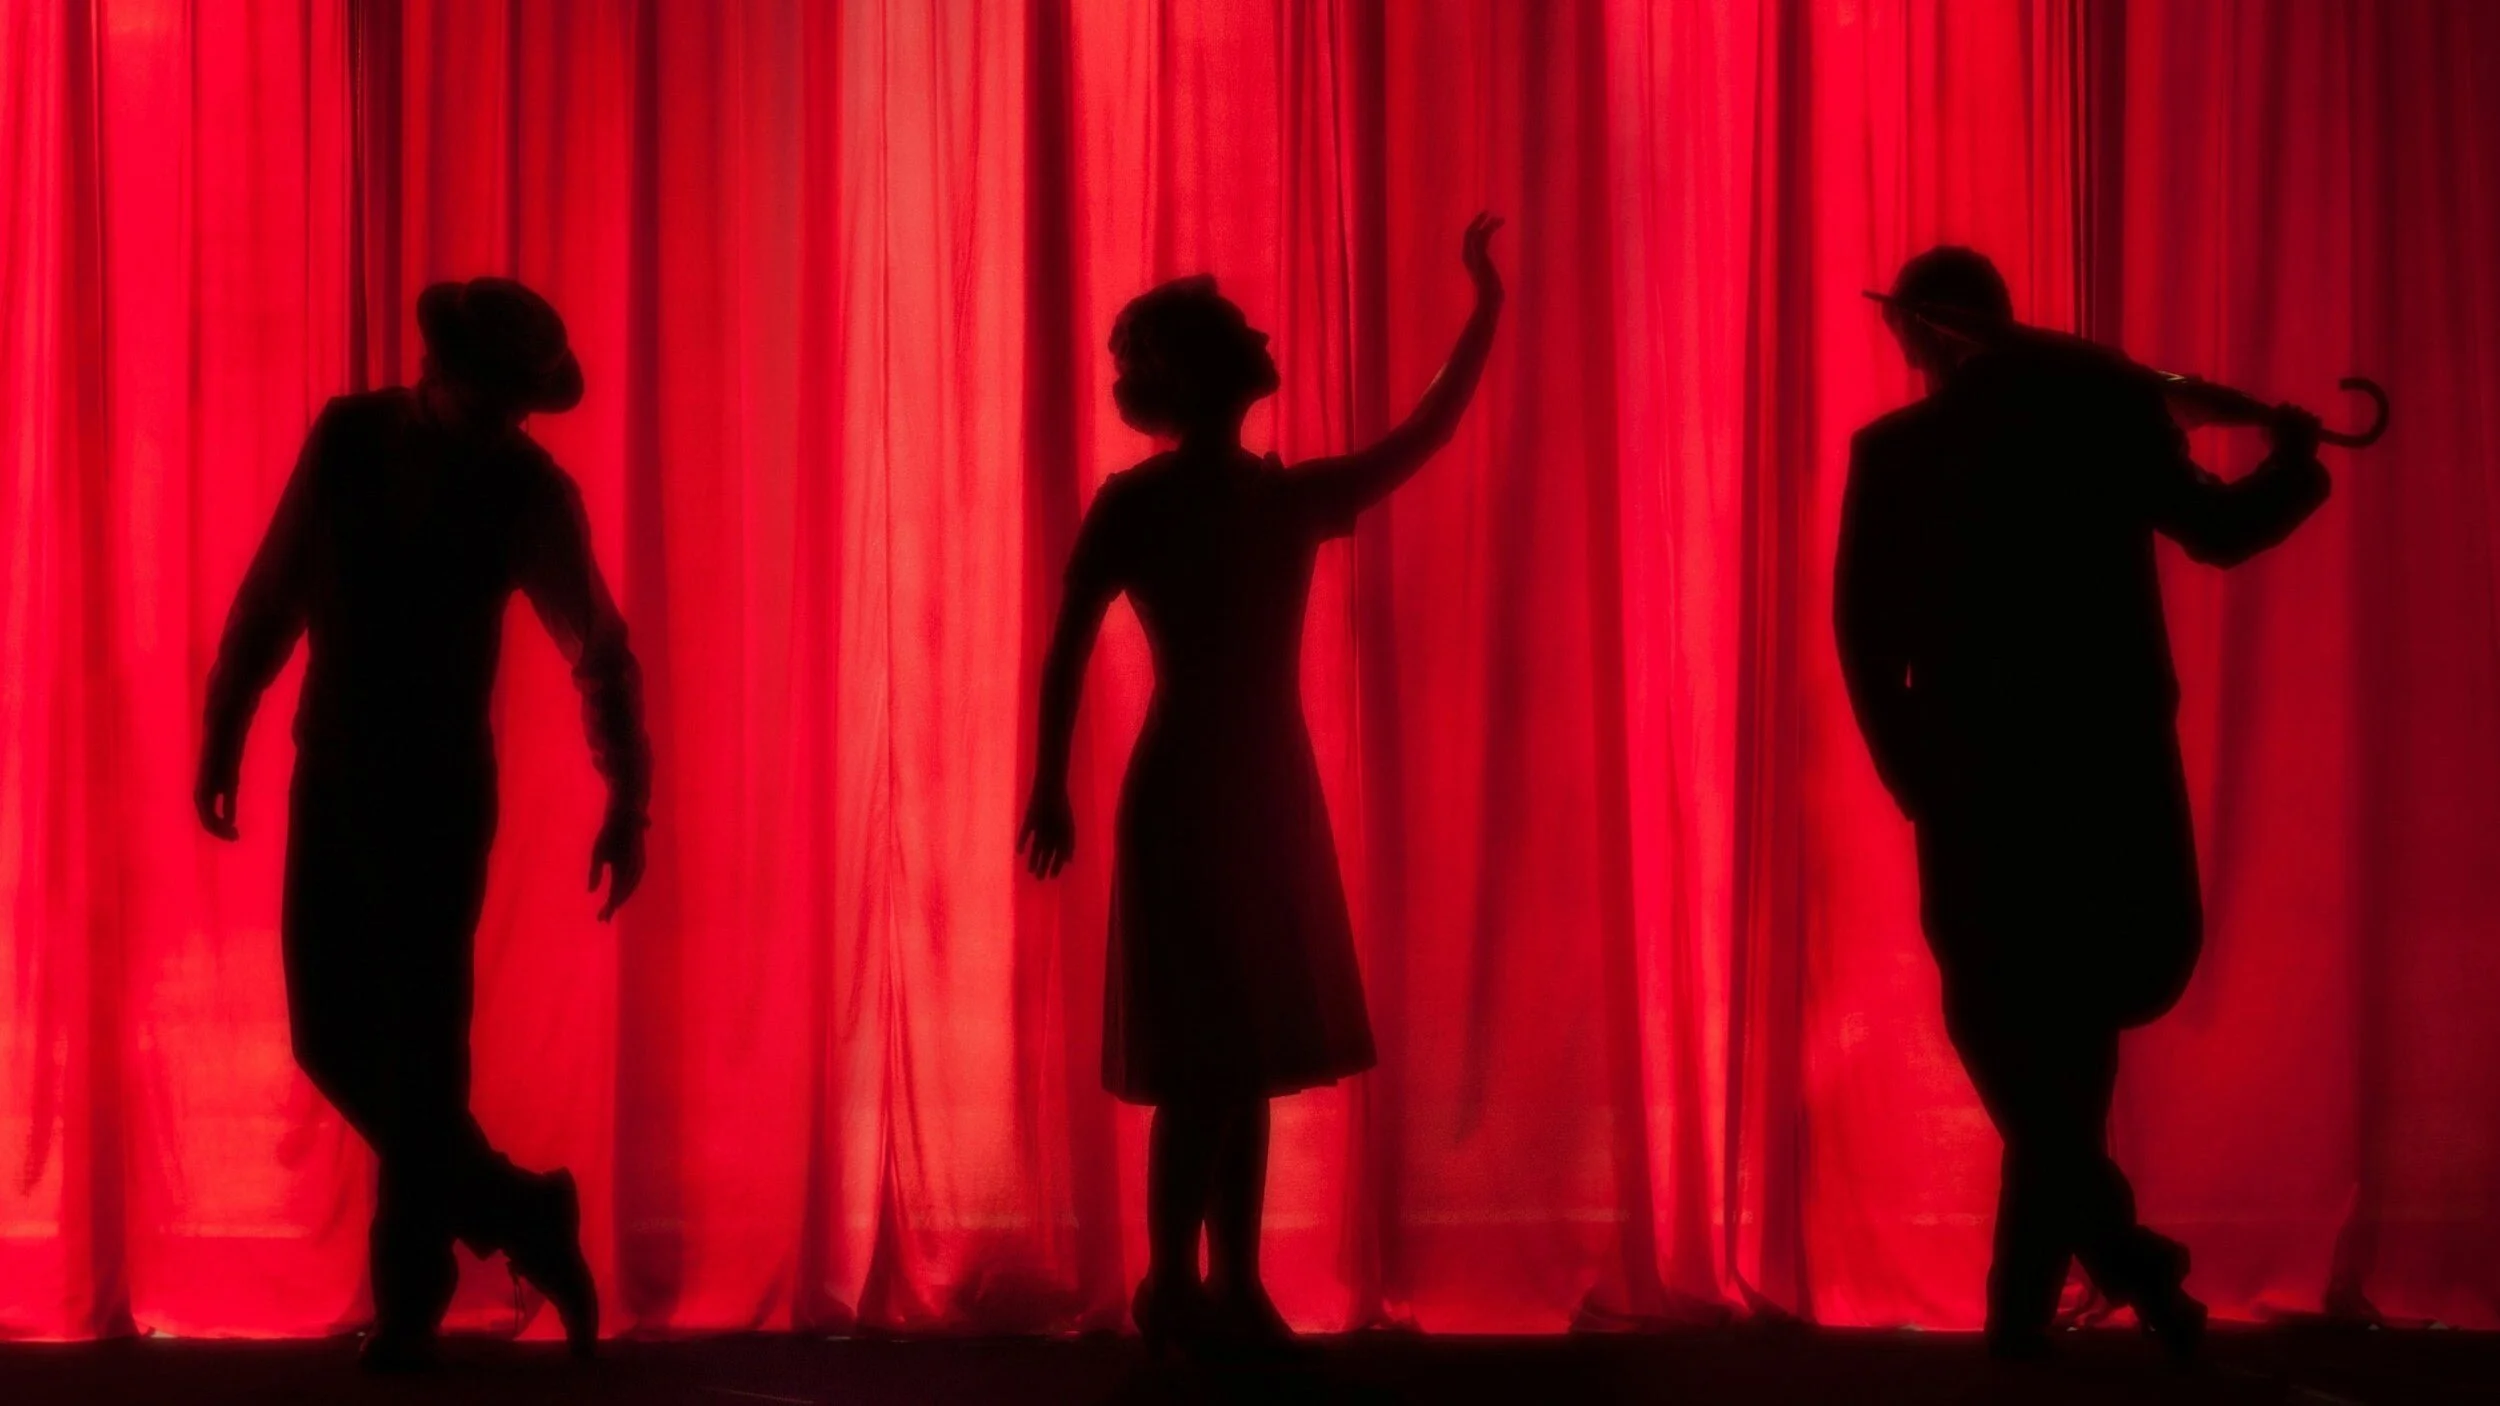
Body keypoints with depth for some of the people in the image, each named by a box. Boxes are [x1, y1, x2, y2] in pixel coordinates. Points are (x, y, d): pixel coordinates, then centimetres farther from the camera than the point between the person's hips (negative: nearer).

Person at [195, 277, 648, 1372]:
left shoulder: (531, 491, -7)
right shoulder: (348, 438, -1)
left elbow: (601, 655, -2)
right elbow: (271, 595, 6)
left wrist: (627, 805, -8)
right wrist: (222, 735, 6)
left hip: (440, 795, -3)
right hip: (331, 779, 3)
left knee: (418, 1042, -5)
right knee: (331, 1037, 4)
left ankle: (409, 1289, 8)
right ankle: (514, 1216, 21)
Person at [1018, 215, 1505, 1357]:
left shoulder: (1292, 499, 10)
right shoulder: (1135, 504, -5)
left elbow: (1419, 440, 12)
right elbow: (1069, 650, -6)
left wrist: (1486, 313, 8)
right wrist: (1050, 786, -12)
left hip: (1273, 791, 6)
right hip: (1185, 795, -6)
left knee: (1251, 1050, 8)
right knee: (1207, 1053, -8)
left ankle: (1235, 1289, 14)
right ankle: (1172, 1288, 1)